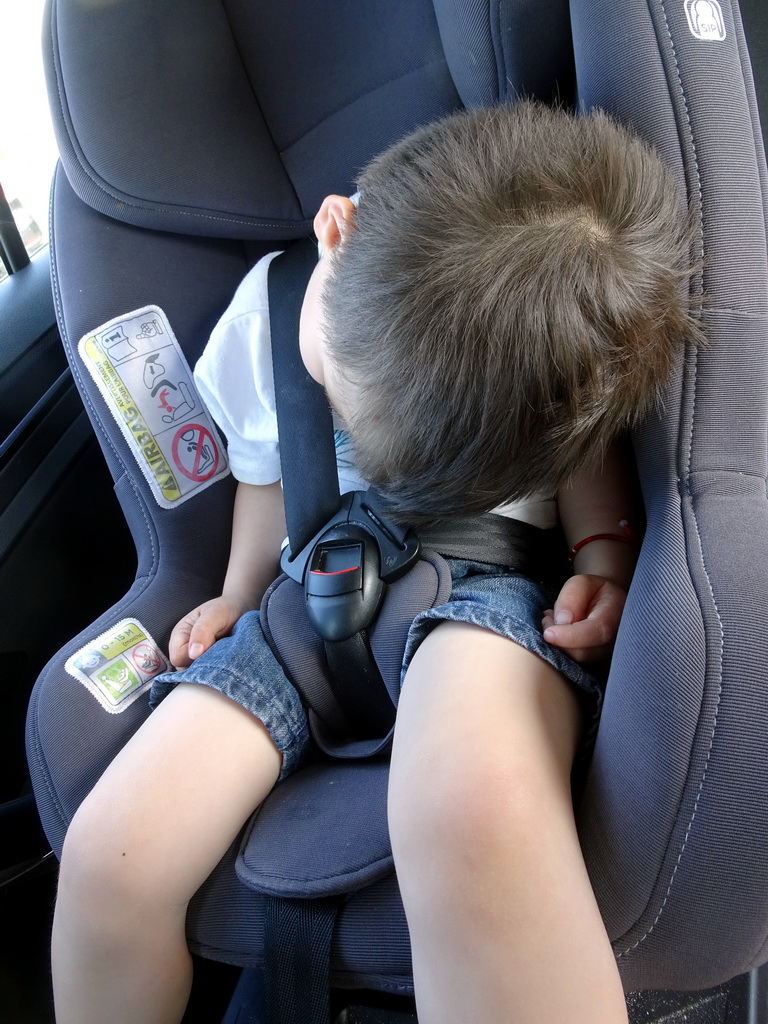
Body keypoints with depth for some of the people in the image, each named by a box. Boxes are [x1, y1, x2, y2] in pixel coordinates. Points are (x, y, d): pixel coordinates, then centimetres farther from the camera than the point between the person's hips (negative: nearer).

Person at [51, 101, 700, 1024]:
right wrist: (239, 593, 14)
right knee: (108, 860, -14)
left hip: (484, 580, -3)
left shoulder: (578, 336, -11)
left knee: (473, 809, -42)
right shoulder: (257, 322, -3)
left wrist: (605, 554, -11)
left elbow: (591, 457, 6)